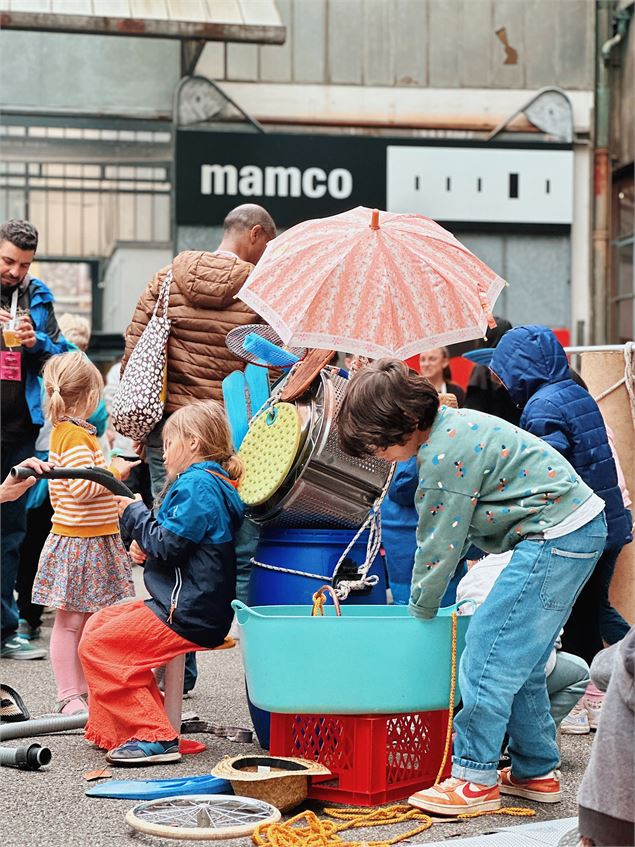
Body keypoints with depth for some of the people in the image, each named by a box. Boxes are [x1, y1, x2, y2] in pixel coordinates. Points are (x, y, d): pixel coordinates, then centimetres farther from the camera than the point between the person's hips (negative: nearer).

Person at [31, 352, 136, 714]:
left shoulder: (62, 432, 12)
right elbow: (82, 487, -26)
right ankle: (69, 696, 4)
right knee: (70, 621, -2)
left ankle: (86, 688, 21)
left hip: (91, 539, 10)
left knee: (88, 619, 14)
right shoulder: (77, 437, -18)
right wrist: (115, 472, -14)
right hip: (79, 543, -10)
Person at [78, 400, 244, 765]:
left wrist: (135, 513, -5)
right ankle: (117, 729, 19)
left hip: (189, 617, -11)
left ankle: (154, 737, -12)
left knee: (97, 646, -11)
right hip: (196, 607, 11)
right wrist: (148, 547, 9)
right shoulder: (213, 483, 19)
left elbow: (168, 544, -20)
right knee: (100, 623, 18)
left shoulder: (198, 484, -15)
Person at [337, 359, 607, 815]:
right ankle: (536, 771, 24)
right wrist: (426, 601, 15)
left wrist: (420, 611, 1)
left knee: (489, 652, -9)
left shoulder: (446, 456, -20)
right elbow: (447, 533, 17)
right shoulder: (452, 425, 11)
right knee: (520, 661, 16)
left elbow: (440, 544, -12)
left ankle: (475, 780, -4)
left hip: (555, 536, -11)